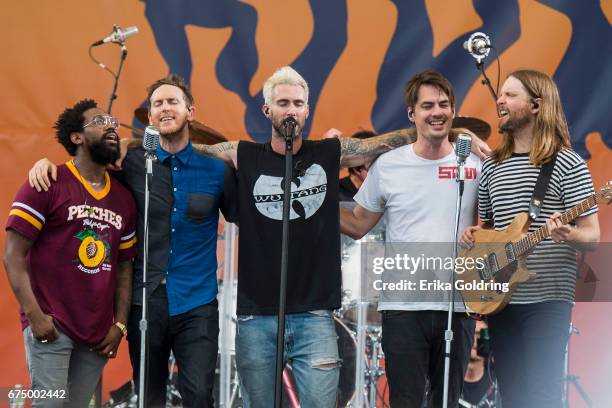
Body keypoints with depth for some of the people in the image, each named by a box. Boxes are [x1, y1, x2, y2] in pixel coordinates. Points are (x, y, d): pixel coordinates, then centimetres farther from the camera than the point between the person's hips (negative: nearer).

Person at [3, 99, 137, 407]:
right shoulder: (49, 184, -3)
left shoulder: (123, 199, 15)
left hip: (98, 335, 5)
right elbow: (13, 256, -7)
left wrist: (120, 325, 7)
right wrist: (35, 316, -15)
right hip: (51, 326, -5)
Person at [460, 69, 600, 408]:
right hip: (499, 298, 6)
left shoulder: (567, 164, -5)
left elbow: (592, 236, -7)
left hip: (547, 299, -6)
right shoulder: (491, 167, 13)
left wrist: (567, 235, -29)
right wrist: (471, 235, 2)